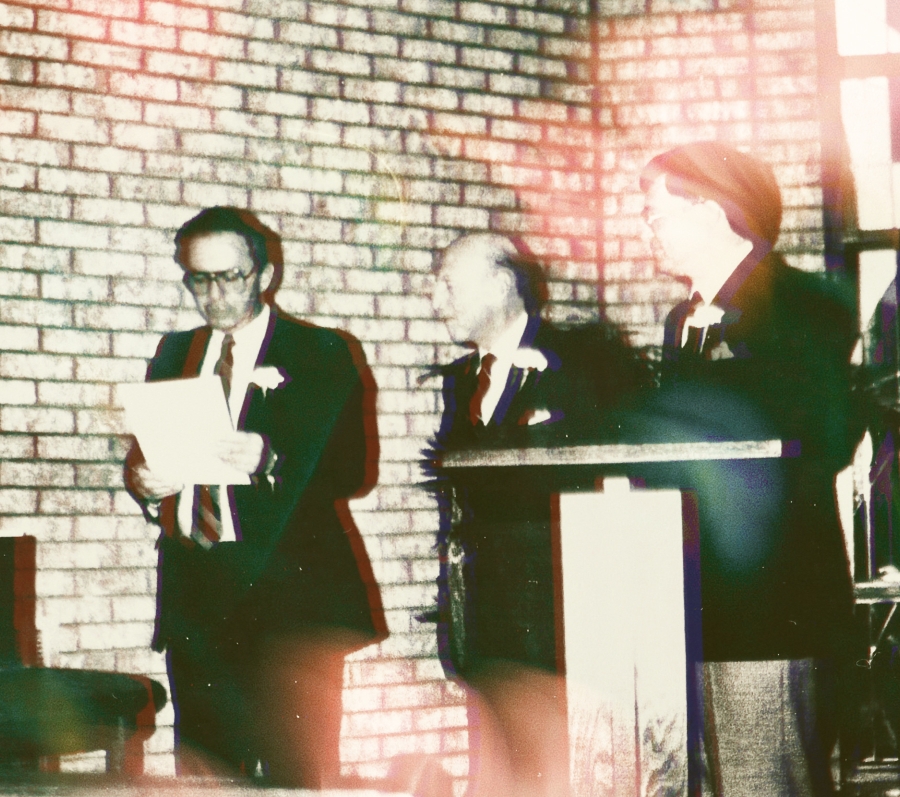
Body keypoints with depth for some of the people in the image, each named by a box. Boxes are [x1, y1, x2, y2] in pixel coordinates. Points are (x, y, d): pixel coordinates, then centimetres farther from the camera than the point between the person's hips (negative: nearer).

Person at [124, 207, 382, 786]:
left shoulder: (323, 355, 4)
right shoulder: (176, 354, 19)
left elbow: (352, 469, -6)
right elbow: (144, 458, 18)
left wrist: (270, 462, -23)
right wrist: (145, 482, -6)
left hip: (288, 593, -4)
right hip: (195, 597, 5)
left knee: (298, 777, -9)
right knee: (201, 777, 4)